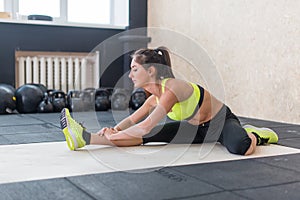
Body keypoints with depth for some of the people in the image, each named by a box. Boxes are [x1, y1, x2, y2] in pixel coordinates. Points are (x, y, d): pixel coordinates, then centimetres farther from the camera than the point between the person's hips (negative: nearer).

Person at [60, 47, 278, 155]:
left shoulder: (172, 88, -32)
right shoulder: (155, 97, -4)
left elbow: (147, 126, -38)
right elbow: (133, 120, 2)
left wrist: (114, 137, -32)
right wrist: (114, 130, -19)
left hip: (222, 122, -7)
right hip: (196, 128, 7)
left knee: (240, 148, -41)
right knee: (149, 136, -13)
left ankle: (253, 135, -6)